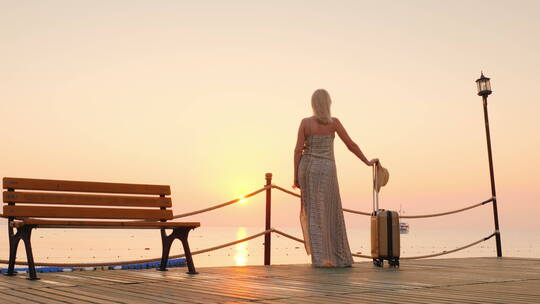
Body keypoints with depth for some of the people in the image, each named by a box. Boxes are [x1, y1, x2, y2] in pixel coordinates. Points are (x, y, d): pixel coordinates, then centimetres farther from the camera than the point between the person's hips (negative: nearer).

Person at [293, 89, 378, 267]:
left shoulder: (305, 122, -2)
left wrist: (296, 177, 2)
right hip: (326, 170, -1)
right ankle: (340, 258, 9)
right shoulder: (334, 122, -3)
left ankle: (320, 258, -3)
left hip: (307, 168, 1)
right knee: (332, 214, 8)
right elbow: (351, 145, -1)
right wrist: (367, 162, 13)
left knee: (313, 213, 5)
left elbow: (298, 150, -5)